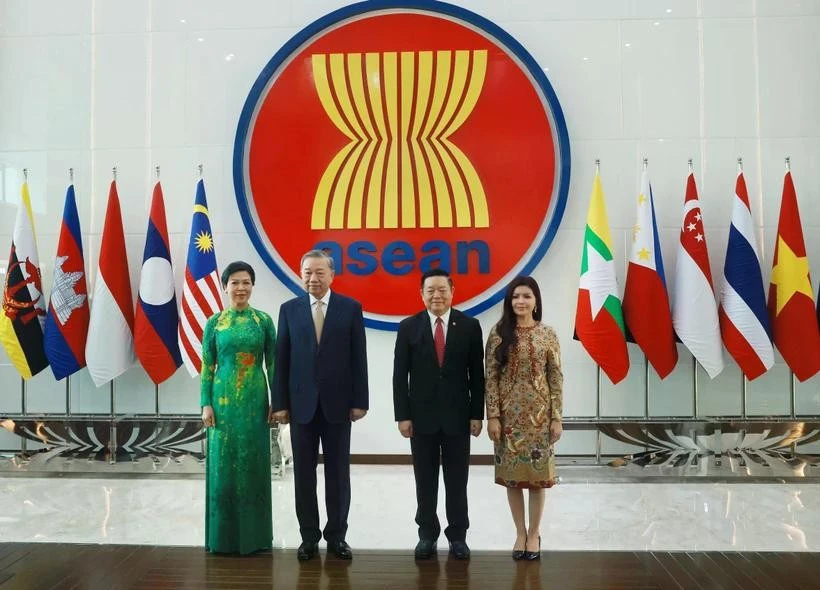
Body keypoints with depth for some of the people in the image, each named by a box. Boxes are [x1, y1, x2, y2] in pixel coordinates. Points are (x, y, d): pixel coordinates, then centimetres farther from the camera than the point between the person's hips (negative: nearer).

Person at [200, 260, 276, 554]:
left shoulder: (264, 320, 2)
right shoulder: (214, 322, 3)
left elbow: (272, 364, 2)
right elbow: (207, 367, 2)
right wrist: (206, 404, -5)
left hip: (254, 401, 0)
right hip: (223, 400, 0)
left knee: (253, 464, 5)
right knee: (223, 465, 4)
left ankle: (254, 534, 18)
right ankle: (224, 535, 18)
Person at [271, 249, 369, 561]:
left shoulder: (351, 308, 0)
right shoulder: (289, 309, 3)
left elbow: (358, 358, -1)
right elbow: (281, 359, 2)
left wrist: (359, 401, -5)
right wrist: (280, 403, -2)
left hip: (337, 402, -1)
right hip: (301, 403, 1)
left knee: (338, 472, 8)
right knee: (304, 473, 8)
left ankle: (336, 535, 21)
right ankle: (309, 536, 21)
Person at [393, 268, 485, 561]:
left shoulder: (470, 326, 0)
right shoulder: (408, 327, 0)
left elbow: (477, 374, 1)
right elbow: (400, 376, 0)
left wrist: (477, 414, -2)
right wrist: (402, 415, -5)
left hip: (458, 415, 0)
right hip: (421, 415, 0)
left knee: (457, 480, 9)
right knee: (425, 480, 9)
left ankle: (457, 535, 22)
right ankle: (427, 533, 23)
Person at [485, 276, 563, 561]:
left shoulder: (547, 334, 0)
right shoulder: (499, 333, -1)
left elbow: (556, 379, 0)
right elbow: (491, 377, -2)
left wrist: (556, 418, -4)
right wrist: (492, 416, -7)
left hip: (539, 413, 0)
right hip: (509, 413, 1)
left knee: (537, 473, 5)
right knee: (512, 474, 7)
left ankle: (534, 533, 22)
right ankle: (520, 533, 23)